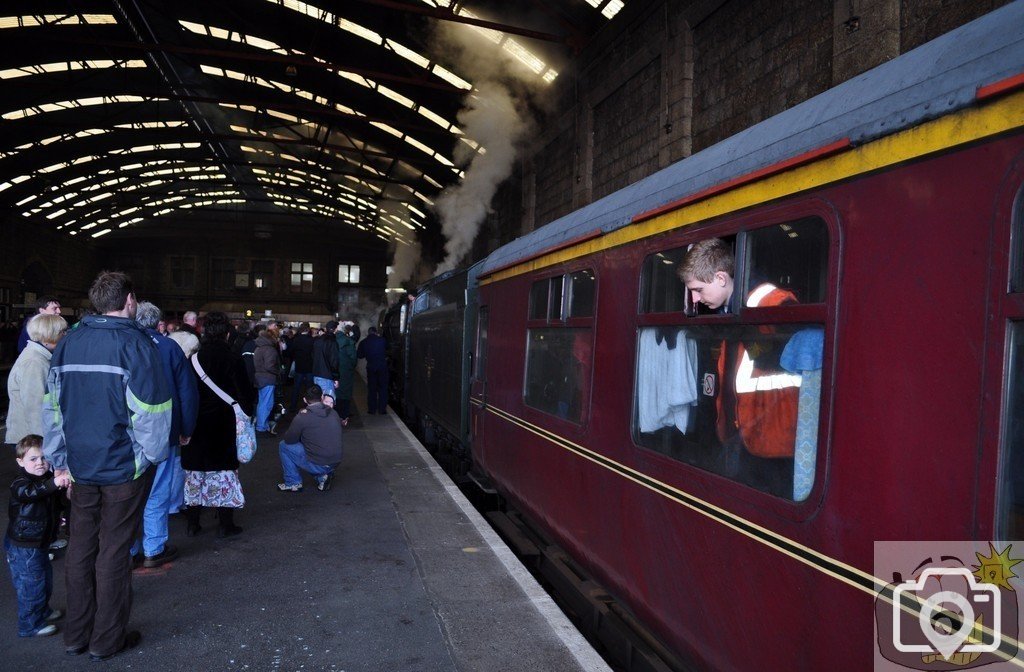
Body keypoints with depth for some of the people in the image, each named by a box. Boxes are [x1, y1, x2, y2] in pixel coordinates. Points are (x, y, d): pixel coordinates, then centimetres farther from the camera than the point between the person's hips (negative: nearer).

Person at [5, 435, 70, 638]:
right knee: (31, 584, 0)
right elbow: (29, 492, -48)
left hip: (40, 542, 9)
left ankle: (43, 611, 42)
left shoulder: (48, 479, 5)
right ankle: (30, 625, 14)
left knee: (45, 579, 23)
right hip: (23, 547, -9)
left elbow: (55, 504, 24)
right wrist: (53, 484, -62)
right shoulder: (20, 484, -22)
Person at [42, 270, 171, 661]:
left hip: (80, 467, 5)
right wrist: (152, 454, -5)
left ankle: (76, 635, 27)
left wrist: (58, 460, 11)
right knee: (113, 553, 6)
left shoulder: (68, 344, 5)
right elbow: (151, 409, -17)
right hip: (125, 468, -5)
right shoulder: (135, 343, -13)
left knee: (80, 549, 16)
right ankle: (107, 640, 18)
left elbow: (51, 406, 7)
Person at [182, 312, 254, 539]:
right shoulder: (233, 360, -12)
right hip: (223, 425, -2)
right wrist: (248, 412, 8)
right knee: (224, 470, 7)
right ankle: (225, 524, 11)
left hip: (195, 425, 2)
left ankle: (193, 523, 19)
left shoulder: (193, 359, -4)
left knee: (195, 471, 13)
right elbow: (245, 395, -10)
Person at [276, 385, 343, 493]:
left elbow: (289, 440, -1)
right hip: (335, 464, 6)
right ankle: (322, 476, 14)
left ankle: (293, 483, 17)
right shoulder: (334, 414, 3)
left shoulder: (302, 417, -13)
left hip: (317, 466, -6)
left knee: (284, 446, 12)